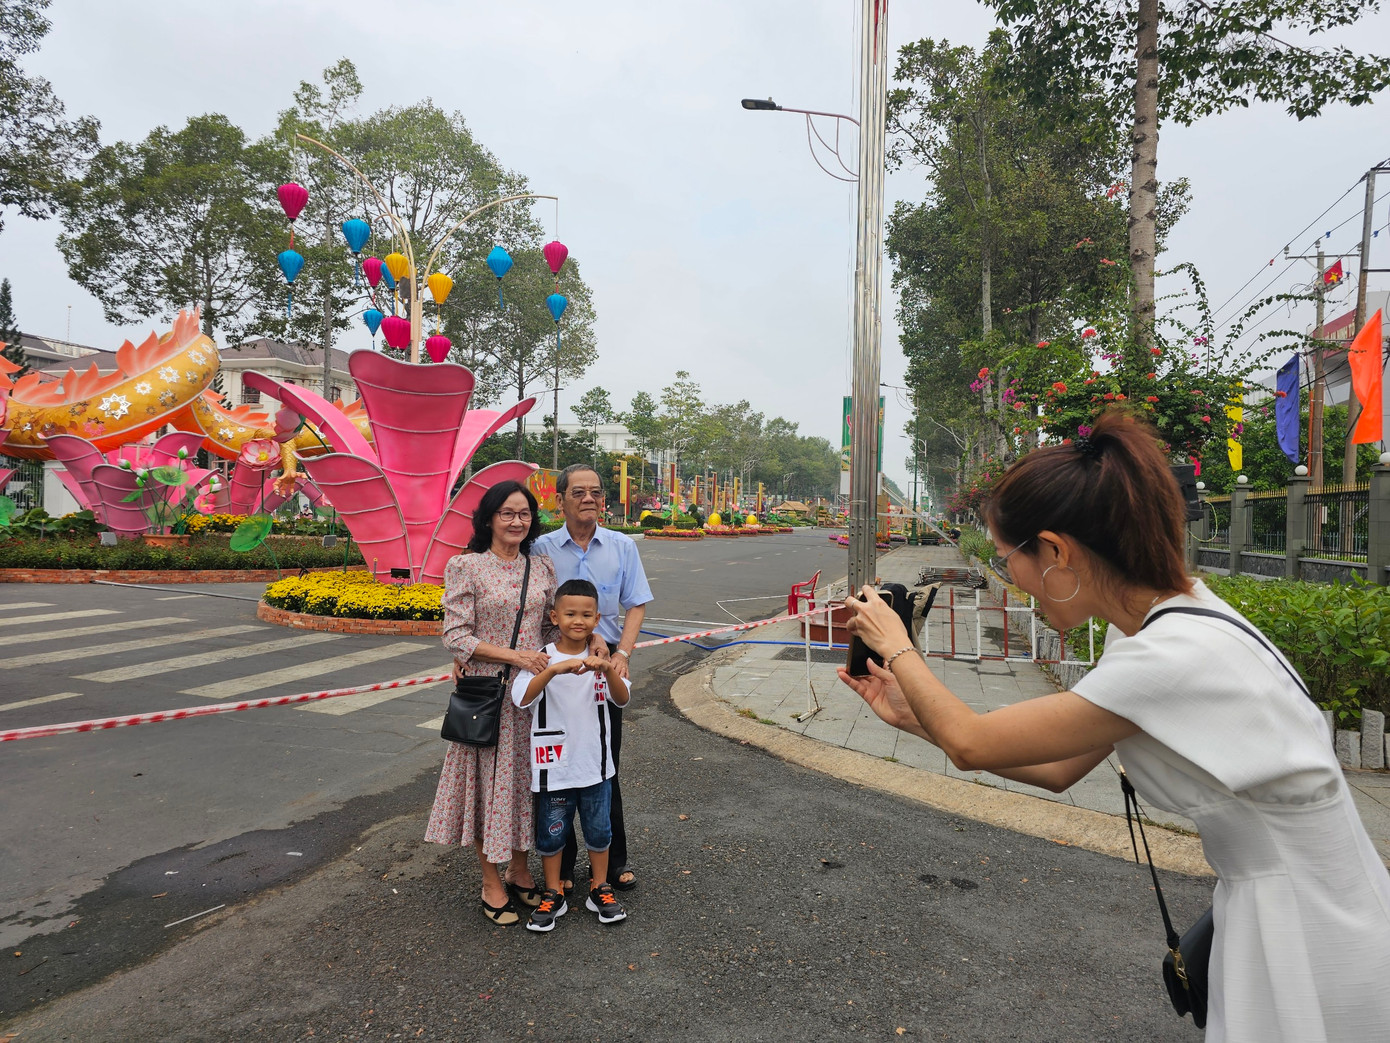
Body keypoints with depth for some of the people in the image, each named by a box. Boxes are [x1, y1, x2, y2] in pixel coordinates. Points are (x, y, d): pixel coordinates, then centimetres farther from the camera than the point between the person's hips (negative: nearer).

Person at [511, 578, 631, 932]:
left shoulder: (600, 659, -3)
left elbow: (621, 700, -14)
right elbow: (521, 698, -26)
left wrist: (608, 671, -34)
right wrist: (554, 669, -40)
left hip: (595, 765, 2)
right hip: (553, 766, -2)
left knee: (599, 829, 15)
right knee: (551, 832, 13)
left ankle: (600, 889, 35)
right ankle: (553, 895, 32)